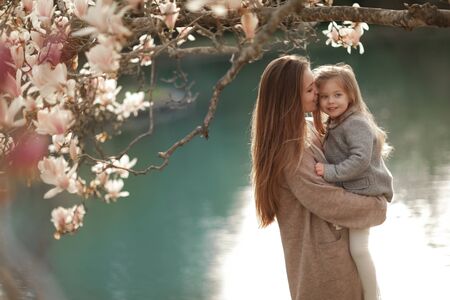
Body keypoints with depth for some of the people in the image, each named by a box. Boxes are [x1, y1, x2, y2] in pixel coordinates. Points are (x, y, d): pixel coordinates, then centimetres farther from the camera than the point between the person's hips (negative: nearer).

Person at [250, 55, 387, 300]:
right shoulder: (291, 150, -24)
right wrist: (378, 207, -8)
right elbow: (329, 202, -22)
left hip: (331, 243, 9)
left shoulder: (305, 128, 5)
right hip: (320, 253, -9)